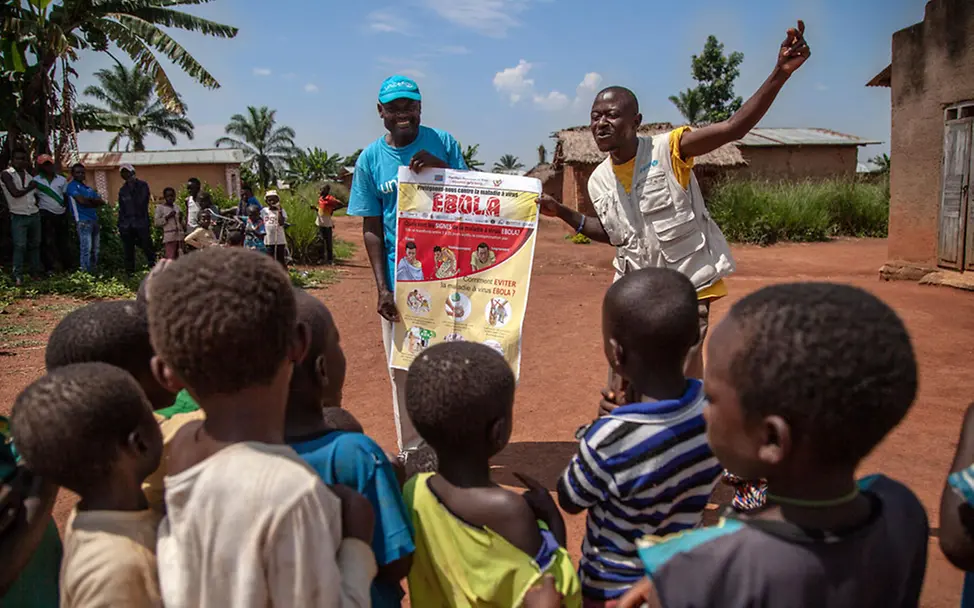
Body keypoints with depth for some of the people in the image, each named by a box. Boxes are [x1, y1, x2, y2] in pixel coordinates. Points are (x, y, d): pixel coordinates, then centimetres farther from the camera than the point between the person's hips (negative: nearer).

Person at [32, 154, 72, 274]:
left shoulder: (62, 179, 9)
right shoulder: (36, 180, -2)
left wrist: (66, 212, 6)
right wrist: (38, 212, -9)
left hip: (61, 214, 4)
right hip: (46, 215, -4)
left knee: (63, 241, 10)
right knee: (47, 242, -3)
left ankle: (67, 266, 16)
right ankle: (49, 268, -2)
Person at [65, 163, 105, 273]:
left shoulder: (88, 188, 23)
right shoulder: (72, 186, 1)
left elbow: (102, 201, 13)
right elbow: (82, 201, -13)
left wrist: (90, 200, -6)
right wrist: (94, 203, 5)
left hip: (94, 220, 8)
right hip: (83, 220, -8)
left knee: (95, 249, 9)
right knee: (86, 249, -13)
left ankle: (94, 271, 14)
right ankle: (85, 273, -12)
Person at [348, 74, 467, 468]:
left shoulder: (442, 143, 1)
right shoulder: (370, 159, 2)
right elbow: (371, 229, 2)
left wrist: (441, 168, -16)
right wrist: (382, 287, -6)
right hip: (397, 277, 1)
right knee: (402, 367, 8)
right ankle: (410, 450, 22)